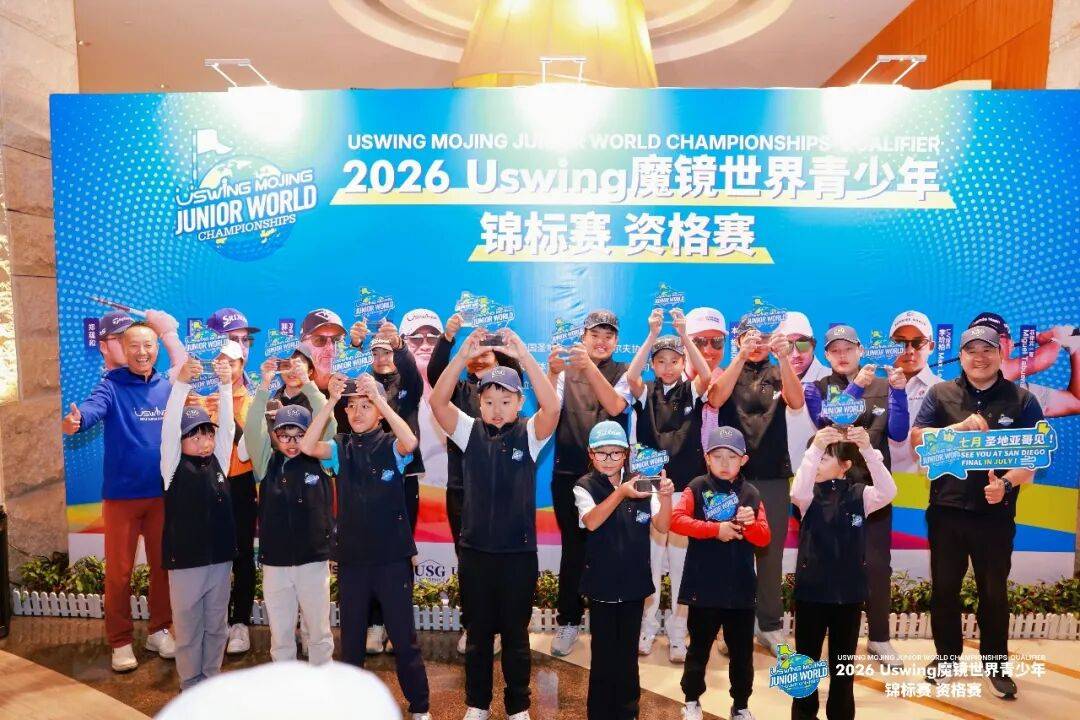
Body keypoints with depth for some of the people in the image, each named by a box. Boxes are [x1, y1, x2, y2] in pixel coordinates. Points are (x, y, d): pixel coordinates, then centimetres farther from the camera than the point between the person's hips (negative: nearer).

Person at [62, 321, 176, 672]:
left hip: (162, 493, 3)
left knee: (163, 565, 13)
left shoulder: (169, 388, 4)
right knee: (119, 571, 5)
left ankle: (159, 631, 31)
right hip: (122, 494, -3)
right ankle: (120, 641, 22)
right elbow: (93, 406, -29)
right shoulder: (111, 386, -8)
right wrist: (76, 419, -49)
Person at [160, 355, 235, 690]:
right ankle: (191, 686, 24)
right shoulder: (174, 466, -7)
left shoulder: (218, 461, 4)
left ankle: (213, 681, 30)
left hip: (219, 558, 4)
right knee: (188, 628, 9)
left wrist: (226, 385, -17)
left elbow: (227, 425, -6)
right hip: (186, 561, -3)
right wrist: (181, 383, -30)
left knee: (216, 627, 15)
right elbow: (168, 428, -20)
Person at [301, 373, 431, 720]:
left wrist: (377, 396, -26)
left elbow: (410, 442, -27)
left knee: (404, 638, 6)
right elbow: (307, 446, -14)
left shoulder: (391, 445, -4)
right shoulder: (341, 447, 4)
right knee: (351, 638, 15)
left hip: (393, 556, -3)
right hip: (351, 556, 3)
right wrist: (331, 400, -20)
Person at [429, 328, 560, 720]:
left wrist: (523, 355, -31)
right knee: (478, 633, 15)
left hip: (518, 552, -1)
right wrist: (463, 355, -27)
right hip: (474, 550, 2)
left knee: (516, 634, 12)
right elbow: (437, 400, -15)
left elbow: (552, 406, -24)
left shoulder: (529, 434, -5)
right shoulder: (470, 432, -1)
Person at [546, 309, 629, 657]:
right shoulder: (566, 371, 5)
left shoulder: (622, 372, 4)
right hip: (569, 473, 0)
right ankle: (568, 621, 20)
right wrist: (552, 373, -31)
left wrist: (590, 366, -30)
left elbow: (615, 406, -16)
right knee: (573, 546, 6)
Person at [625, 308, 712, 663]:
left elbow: (706, 376, -18)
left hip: (685, 484, 0)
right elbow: (630, 377, -18)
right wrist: (652, 335, -25)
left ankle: (677, 632, 15)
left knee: (680, 556, 5)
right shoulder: (645, 393, 4)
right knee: (651, 555, 5)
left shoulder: (691, 392, 4)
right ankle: (648, 625, 19)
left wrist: (684, 335, -26)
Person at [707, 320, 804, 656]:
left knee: (771, 550, 6)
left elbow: (797, 401, -10)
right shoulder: (726, 373, 7)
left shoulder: (777, 373, 10)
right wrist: (741, 357, -23)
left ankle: (770, 626, 18)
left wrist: (784, 357, -22)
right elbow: (715, 399, -16)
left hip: (773, 474, 1)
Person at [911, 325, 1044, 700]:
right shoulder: (941, 394, 2)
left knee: (994, 592, 12)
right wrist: (959, 428, -19)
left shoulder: (1022, 400, 1)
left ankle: (994, 663, 29)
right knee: (944, 588, 12)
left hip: (996, 514, 0)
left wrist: (1006, 483, -20)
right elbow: (917, 439, -6)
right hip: (946, 511, 1)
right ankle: (947, 654, 30)